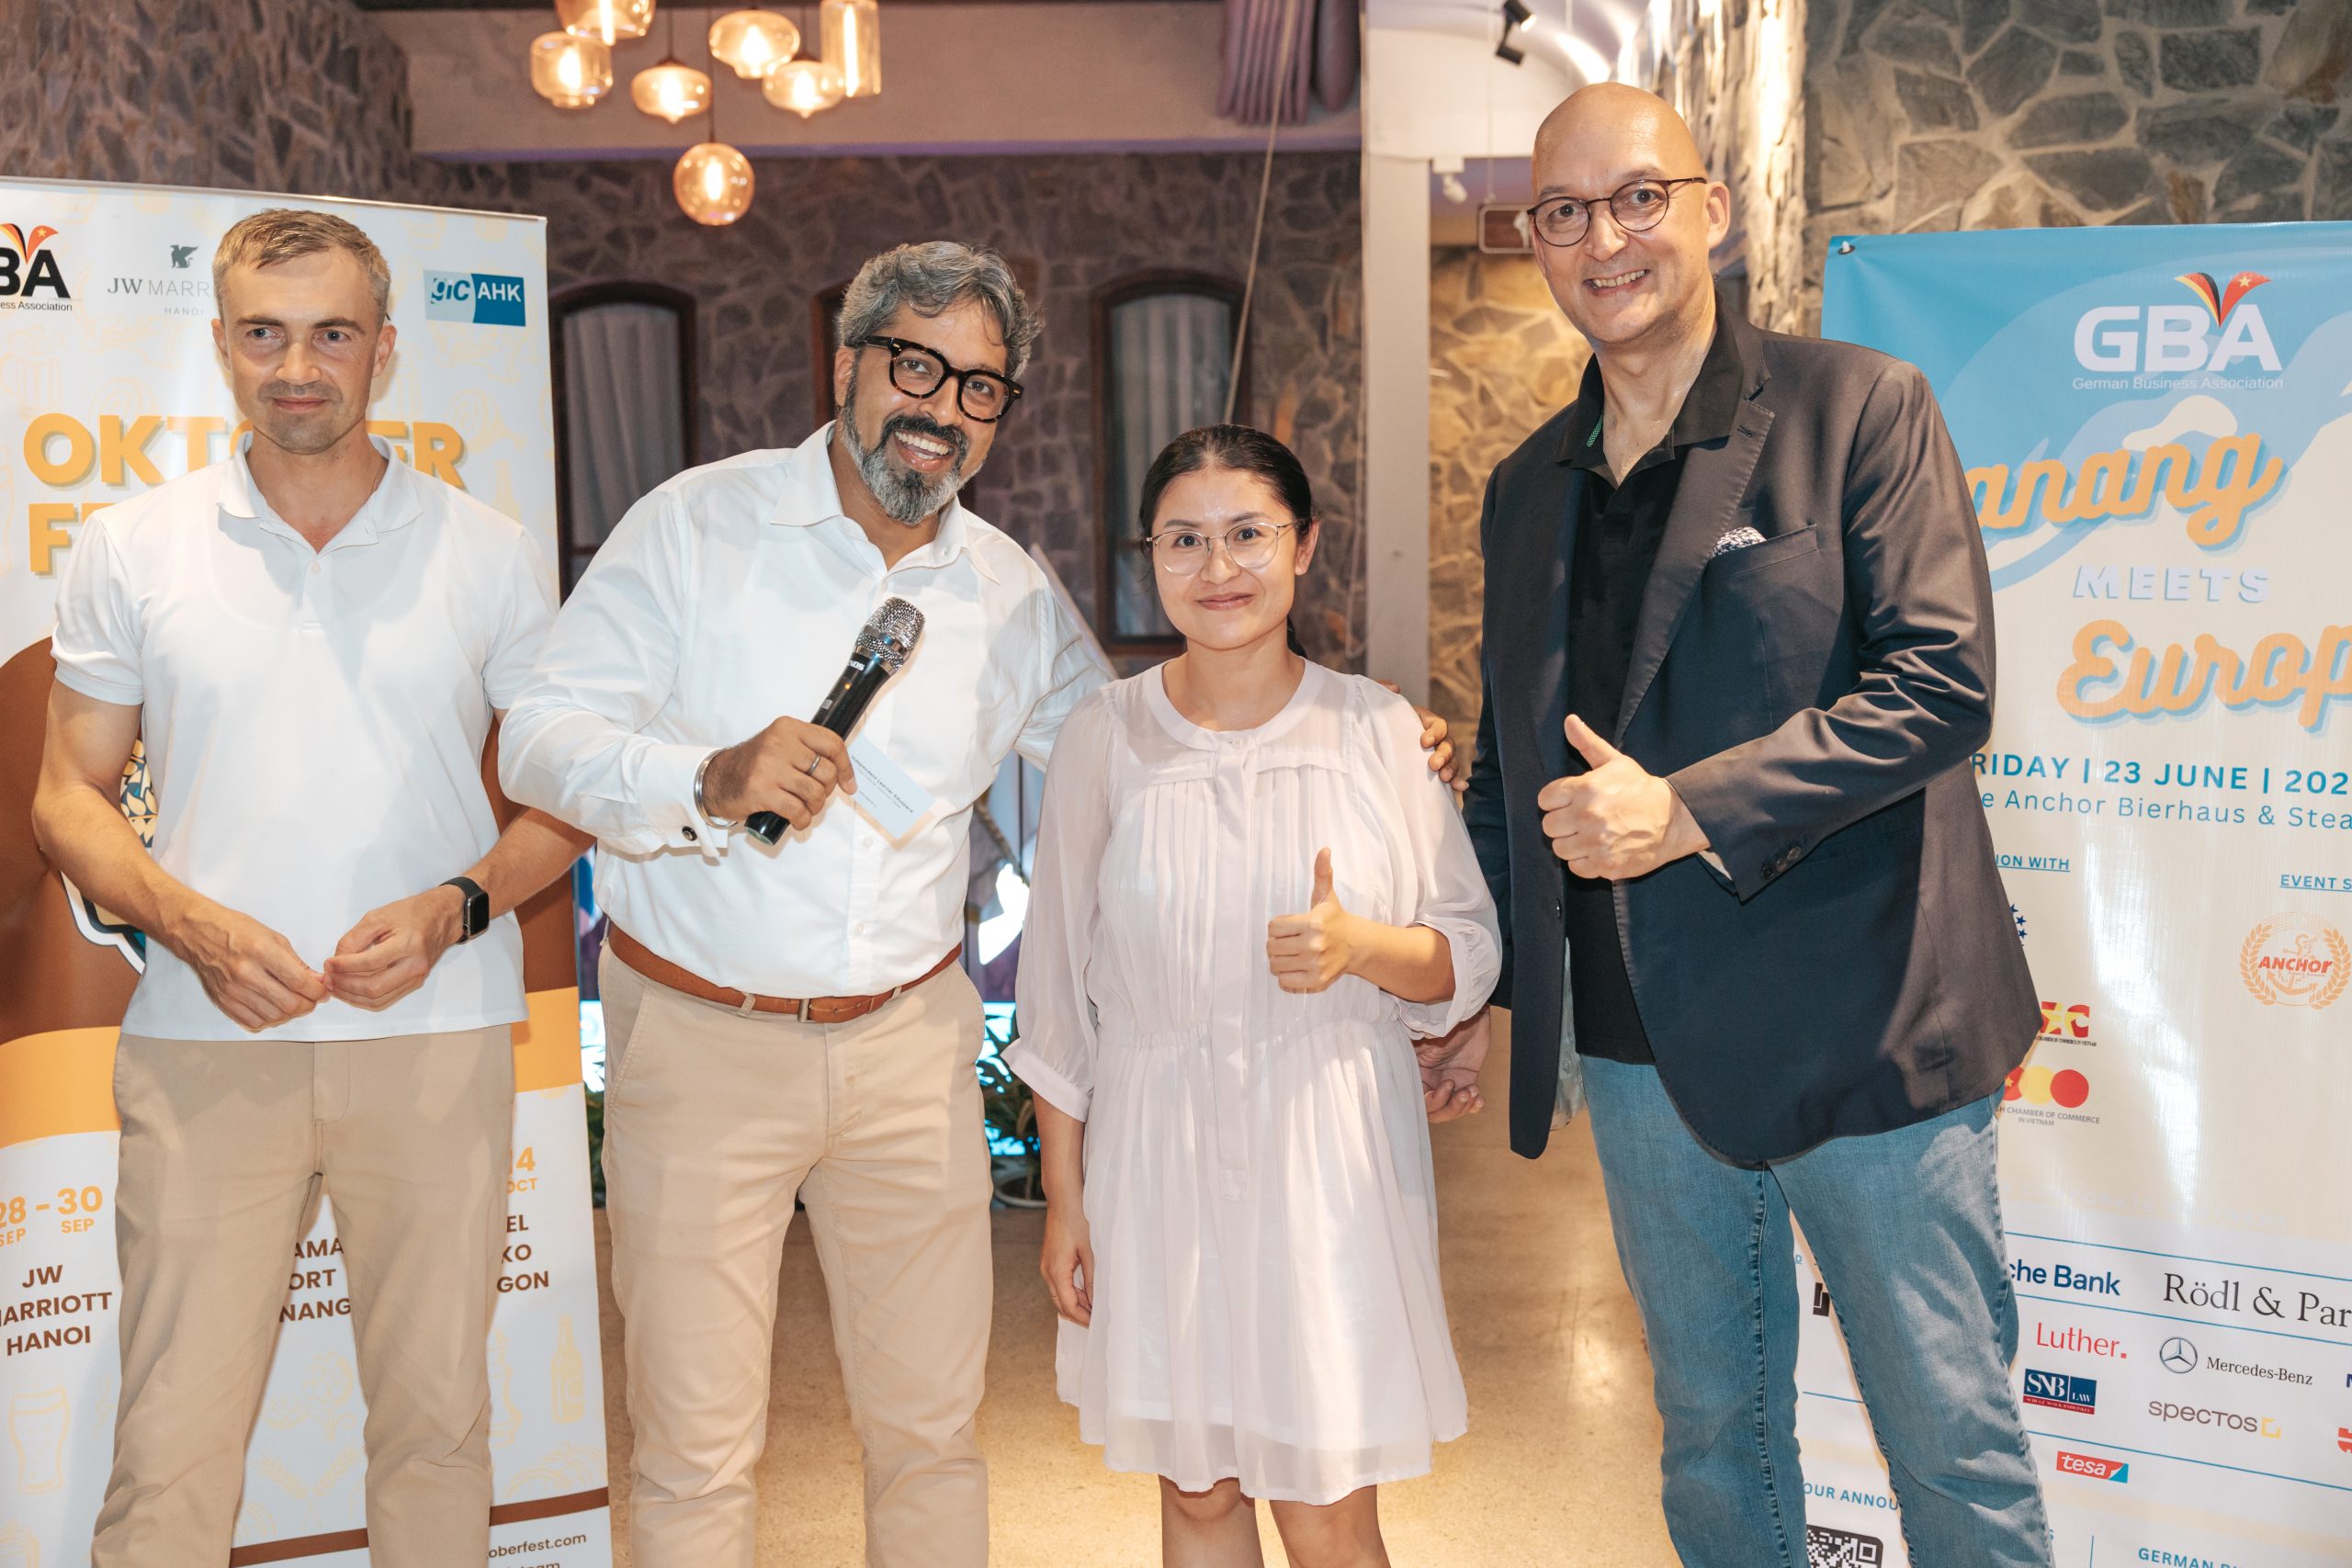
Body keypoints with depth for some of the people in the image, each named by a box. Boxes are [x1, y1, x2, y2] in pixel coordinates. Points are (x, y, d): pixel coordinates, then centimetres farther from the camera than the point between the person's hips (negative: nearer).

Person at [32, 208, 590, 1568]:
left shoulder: (491, 553, 6)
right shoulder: (130, 552, 7)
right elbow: (70, 794, 9)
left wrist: (458, 907, -10)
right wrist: (189, 922, -10)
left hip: (437, 1035, 0)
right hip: (206, 1043, 0)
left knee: (438, 1415, 7)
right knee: (171, 1439, 1)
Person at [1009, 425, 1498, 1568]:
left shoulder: (1377, 732, -4)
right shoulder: (1106, 737, -2)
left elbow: (1472, 955, 2)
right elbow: (1059, 986, 4)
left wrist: (1360, 945, -19)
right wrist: (1064, 1194, 4)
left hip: (1329, 1155, -1)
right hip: (1157, 1157, 1)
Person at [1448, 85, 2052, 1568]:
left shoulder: (1862, 408, -5)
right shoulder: (1527, 488, 11)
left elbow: (1943, 681, -15)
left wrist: (1689, 810, -21)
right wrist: (1474, 988, 14)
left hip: (1859, 1031, -5)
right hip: (1644, 1051, 5)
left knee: (1951, 1436, 7)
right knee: (1711, 1431, 18)